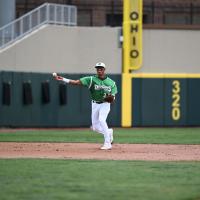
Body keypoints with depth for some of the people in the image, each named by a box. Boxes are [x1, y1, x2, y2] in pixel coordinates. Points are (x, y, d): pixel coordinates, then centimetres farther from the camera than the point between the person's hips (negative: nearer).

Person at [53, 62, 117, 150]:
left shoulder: (111, 82, -4)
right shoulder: (91, 79, -6)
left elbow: (112, 99, 2)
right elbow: (76, 82, -17)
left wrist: (111, 98, -24)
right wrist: (62, 79, -29)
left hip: (105, 104, -3)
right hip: (95, 104, 3)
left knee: (101, 120, -29)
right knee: (95, 127, 7)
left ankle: (107, 143, -23)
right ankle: (109, 132, 39)